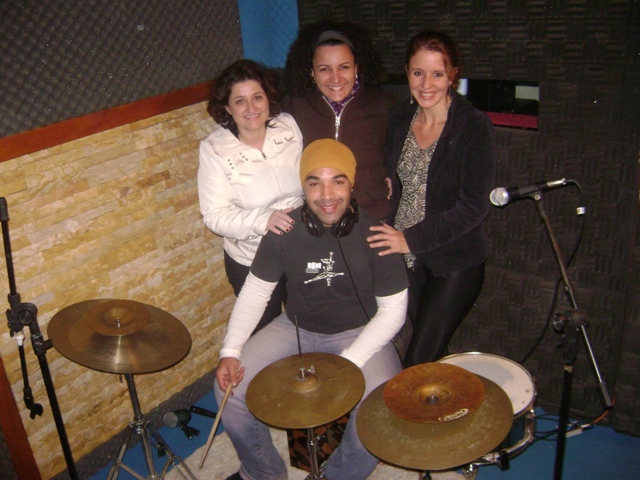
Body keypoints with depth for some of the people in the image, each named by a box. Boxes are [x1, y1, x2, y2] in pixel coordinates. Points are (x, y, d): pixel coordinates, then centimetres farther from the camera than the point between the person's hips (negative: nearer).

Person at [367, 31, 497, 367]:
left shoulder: (474, 126, -14)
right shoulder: (400, 119, 3)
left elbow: (474, 206, -17)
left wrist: (411, 238, -21)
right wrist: (390, 233, -2)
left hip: (455, 264, -5)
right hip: (406, 259, 5)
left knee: (419, 364, -2)